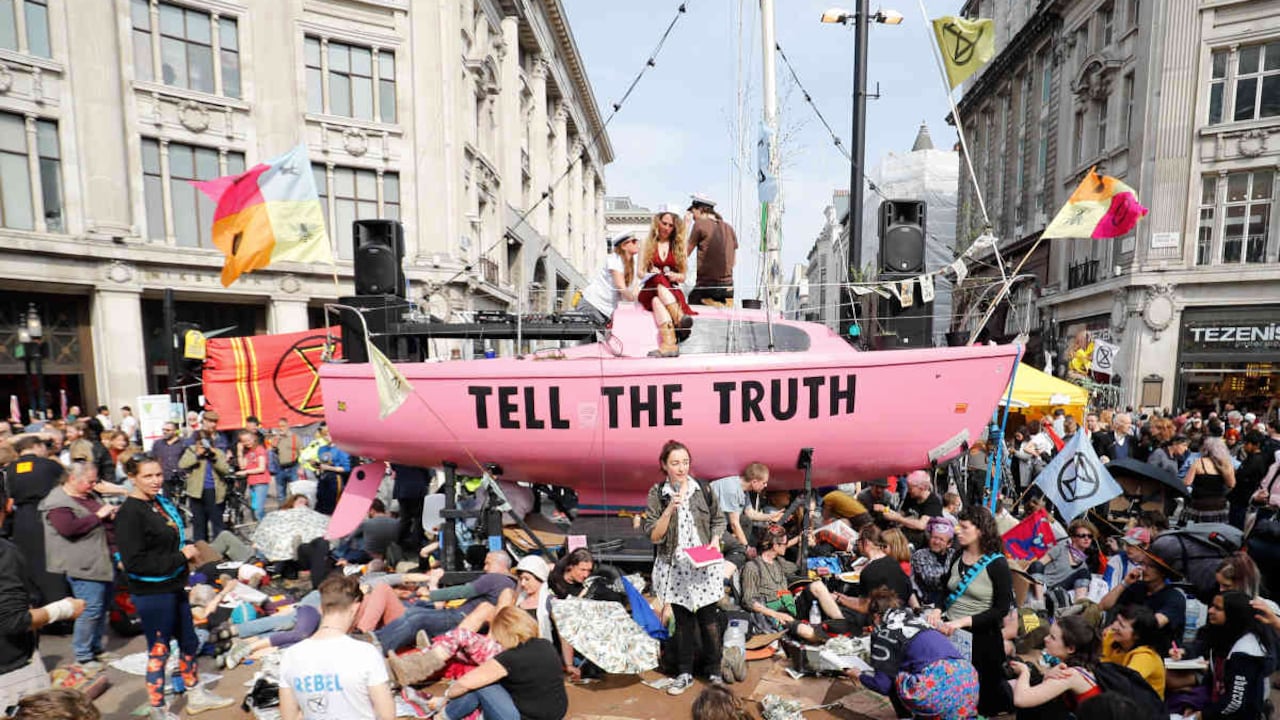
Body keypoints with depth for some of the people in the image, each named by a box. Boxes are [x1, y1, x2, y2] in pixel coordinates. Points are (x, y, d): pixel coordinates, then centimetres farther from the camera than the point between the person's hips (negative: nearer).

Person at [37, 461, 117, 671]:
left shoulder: (90, 496, 13)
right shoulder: (57, 503, -13)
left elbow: (104, 522, 25)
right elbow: (69, 528, -28)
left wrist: (112, 513, 4)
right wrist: (98, 516, -22)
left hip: (105, 560, 9)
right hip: (84, 565, -9)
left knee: (103, 606, 16)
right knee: (91, 609, -7)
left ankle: (96, 647, 29)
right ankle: (82, 656, 8)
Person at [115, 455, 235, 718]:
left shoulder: (160, 502, 4)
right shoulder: (129, 514, -22)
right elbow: (134, 562, -26)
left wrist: (187, 551, 4)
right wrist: (180, 556, -22)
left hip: (174, 586, 8)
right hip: (152, 594, -8)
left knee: (189, 643, 20)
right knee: (159, 650, 9)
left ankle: (196, 696, 38)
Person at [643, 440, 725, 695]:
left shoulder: (703, 489, -3)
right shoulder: (657, 494, -6)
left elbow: (718, 521, 9)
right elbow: (654, 536, -11)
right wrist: (670, 508, -22)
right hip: (674, 566, 0)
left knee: (708, 618, 7)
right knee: (682, 620, 11)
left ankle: (715, 671, 27)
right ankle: (685, 673, 28)